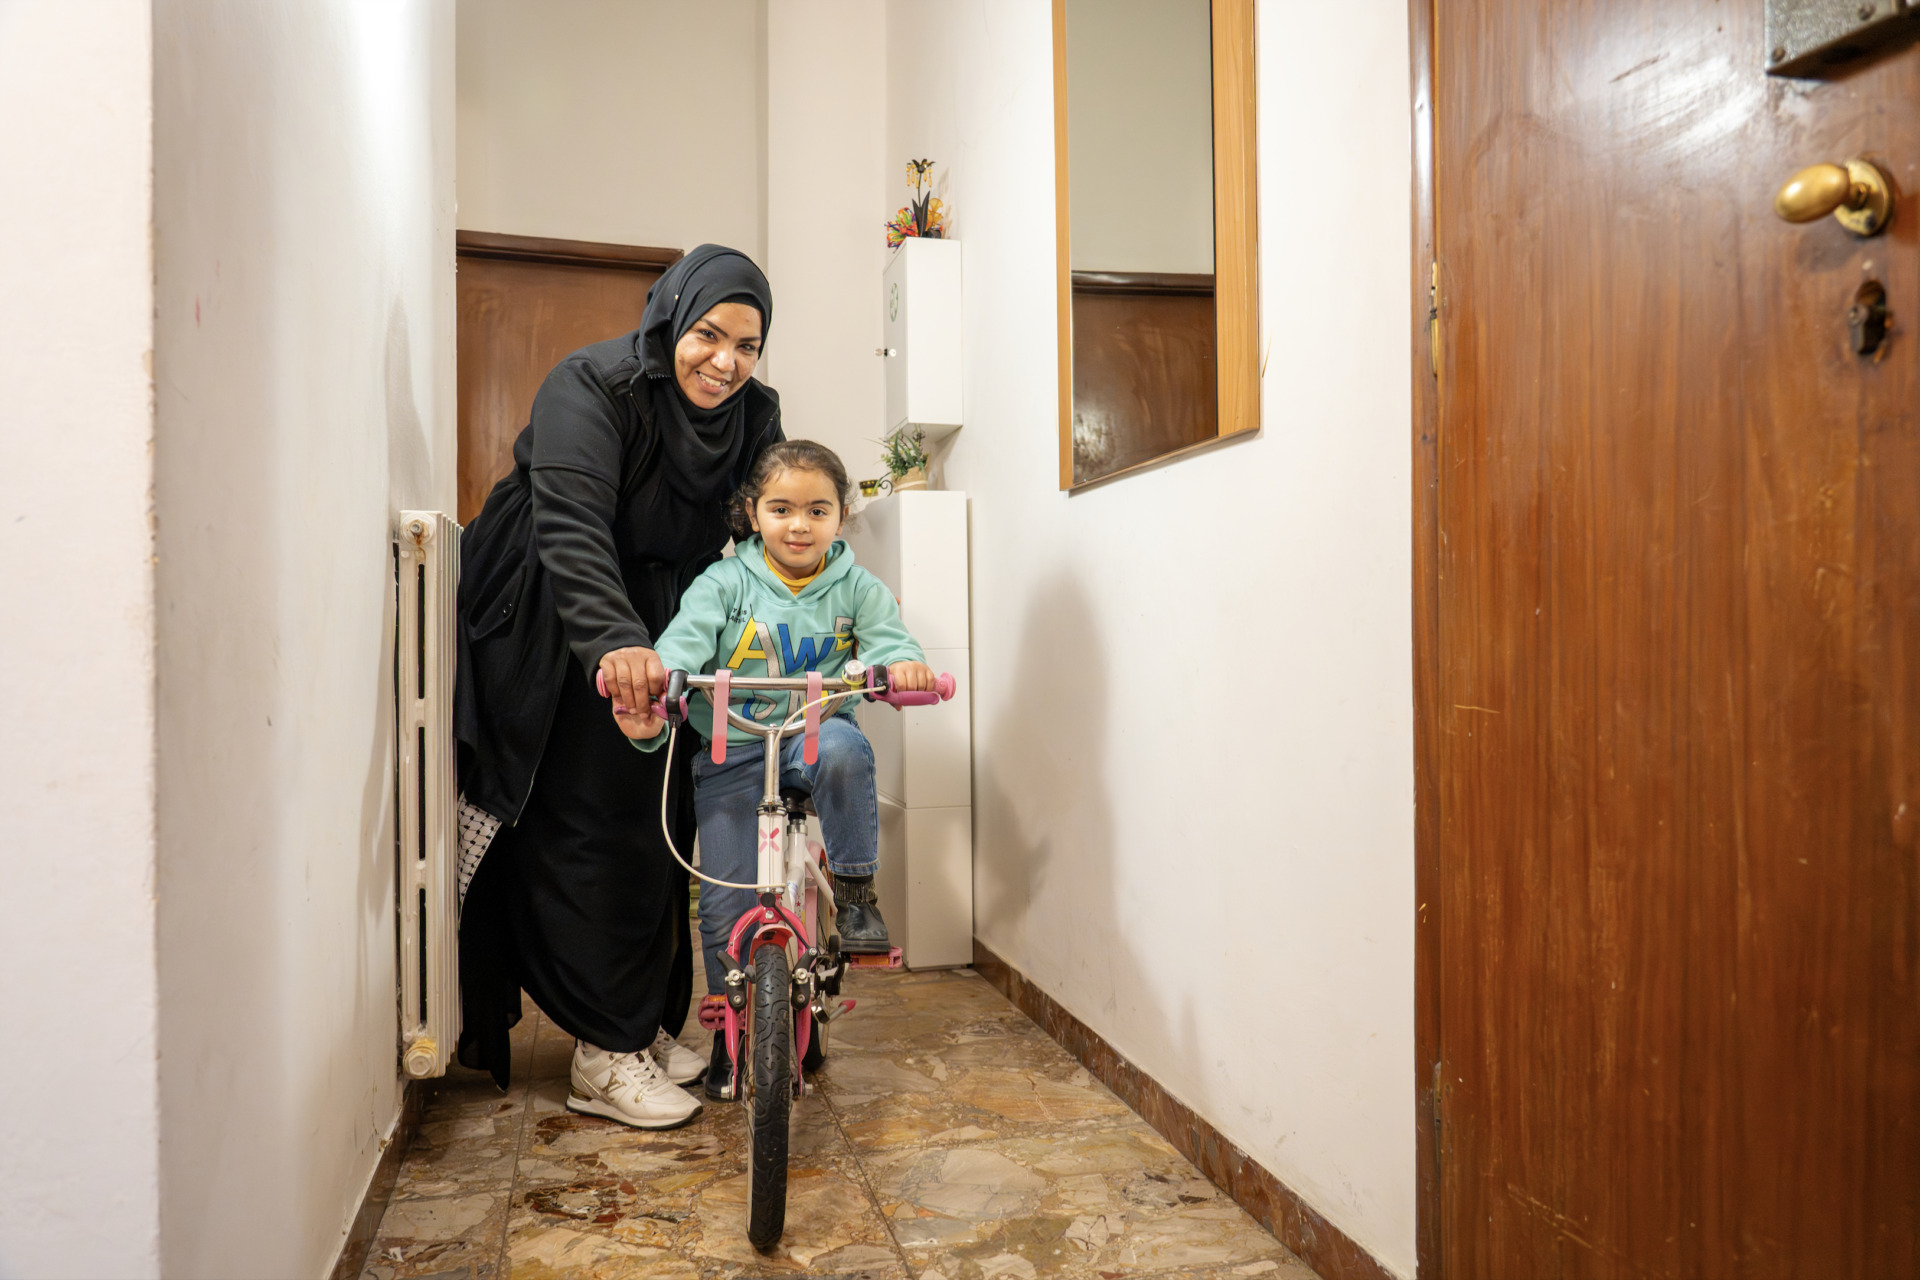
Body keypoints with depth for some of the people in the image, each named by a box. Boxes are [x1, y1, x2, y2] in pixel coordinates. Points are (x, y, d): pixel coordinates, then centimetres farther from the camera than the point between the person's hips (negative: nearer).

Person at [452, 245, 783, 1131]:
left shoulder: (754, 416, -2)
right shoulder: (593, 386, -20)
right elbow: (573, 532, -33)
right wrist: (615, 642, -49)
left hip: (653, 631, 6)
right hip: (554, 637, -6)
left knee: (656, 828, 9)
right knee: (583, 831, -7)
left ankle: (647, 1025, 23)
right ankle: (604, 1057, 2)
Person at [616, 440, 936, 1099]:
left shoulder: (854, 586, 4)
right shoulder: (725, 583, -2)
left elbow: (888, 637, -7)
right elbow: (682, 644, -13)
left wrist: (904, 665, -32)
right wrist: (649, 702, -33)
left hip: (813, 732, 0)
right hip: (731, 753, 0)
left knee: (842, 748, -38)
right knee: (725, 906, -1)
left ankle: (855, 890, -19)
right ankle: (730, 1032, 21)